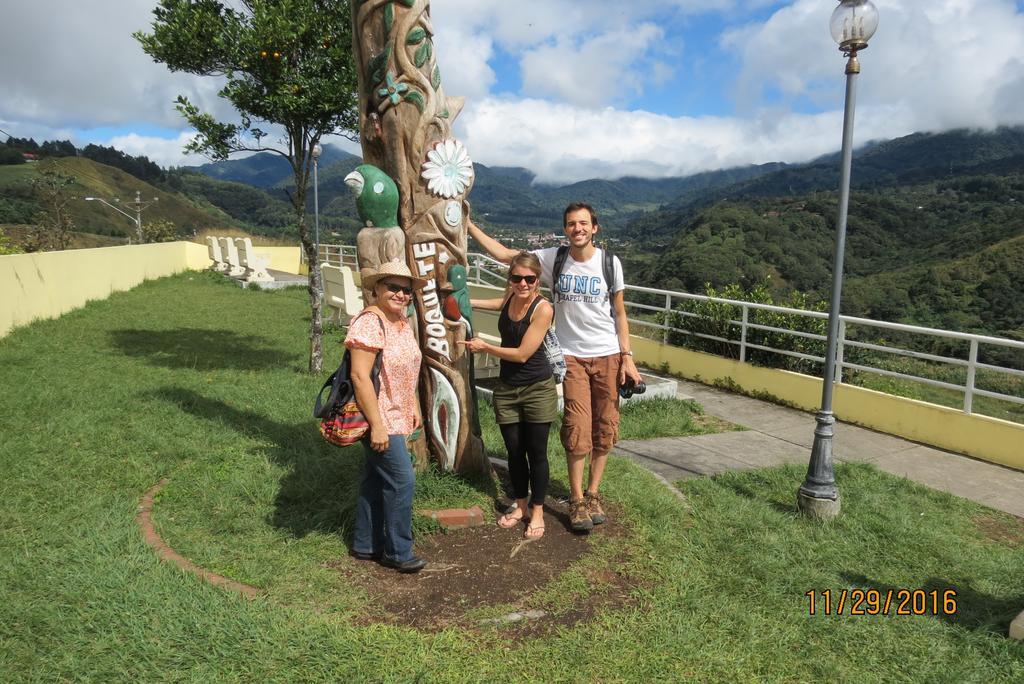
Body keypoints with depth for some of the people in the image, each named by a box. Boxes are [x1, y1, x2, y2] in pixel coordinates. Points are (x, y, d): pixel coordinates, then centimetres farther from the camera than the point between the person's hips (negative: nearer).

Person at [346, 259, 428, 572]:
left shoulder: (403, 322, 9)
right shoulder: (370, 322, -20)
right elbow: (360, 376, -24)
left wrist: (414, 407, 18)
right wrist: (377, 425, -24)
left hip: (395, 417, 9)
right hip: (378, 418, -9)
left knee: (375, 479, 17)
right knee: (401, 479, -4)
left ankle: (365, 545, 30)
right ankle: (397, 552, 12)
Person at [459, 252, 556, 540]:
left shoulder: (542, 308, -19)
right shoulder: (511, 296, -1)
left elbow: (522, 354, -19)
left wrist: (484, 346, -8)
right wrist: (469, 302, 24)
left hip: (538, 389, -5)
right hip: (507, 389, 5)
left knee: (536, 453, 5)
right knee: (514, 451, 13)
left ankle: (537, 512, 22)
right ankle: (520, 506, 31)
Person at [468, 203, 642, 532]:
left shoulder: (609, 263, -1)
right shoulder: (553, 258, -2)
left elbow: (620, 314, 4)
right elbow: (503, 254, 0)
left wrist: (627, 357, 0)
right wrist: (468, 225, -2)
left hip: (608, 356, 1)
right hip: (572, 356, -1)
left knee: (604, 429, 6)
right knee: (578, 430, -7)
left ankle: (592, 494, 23)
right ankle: (577, 501, 9)